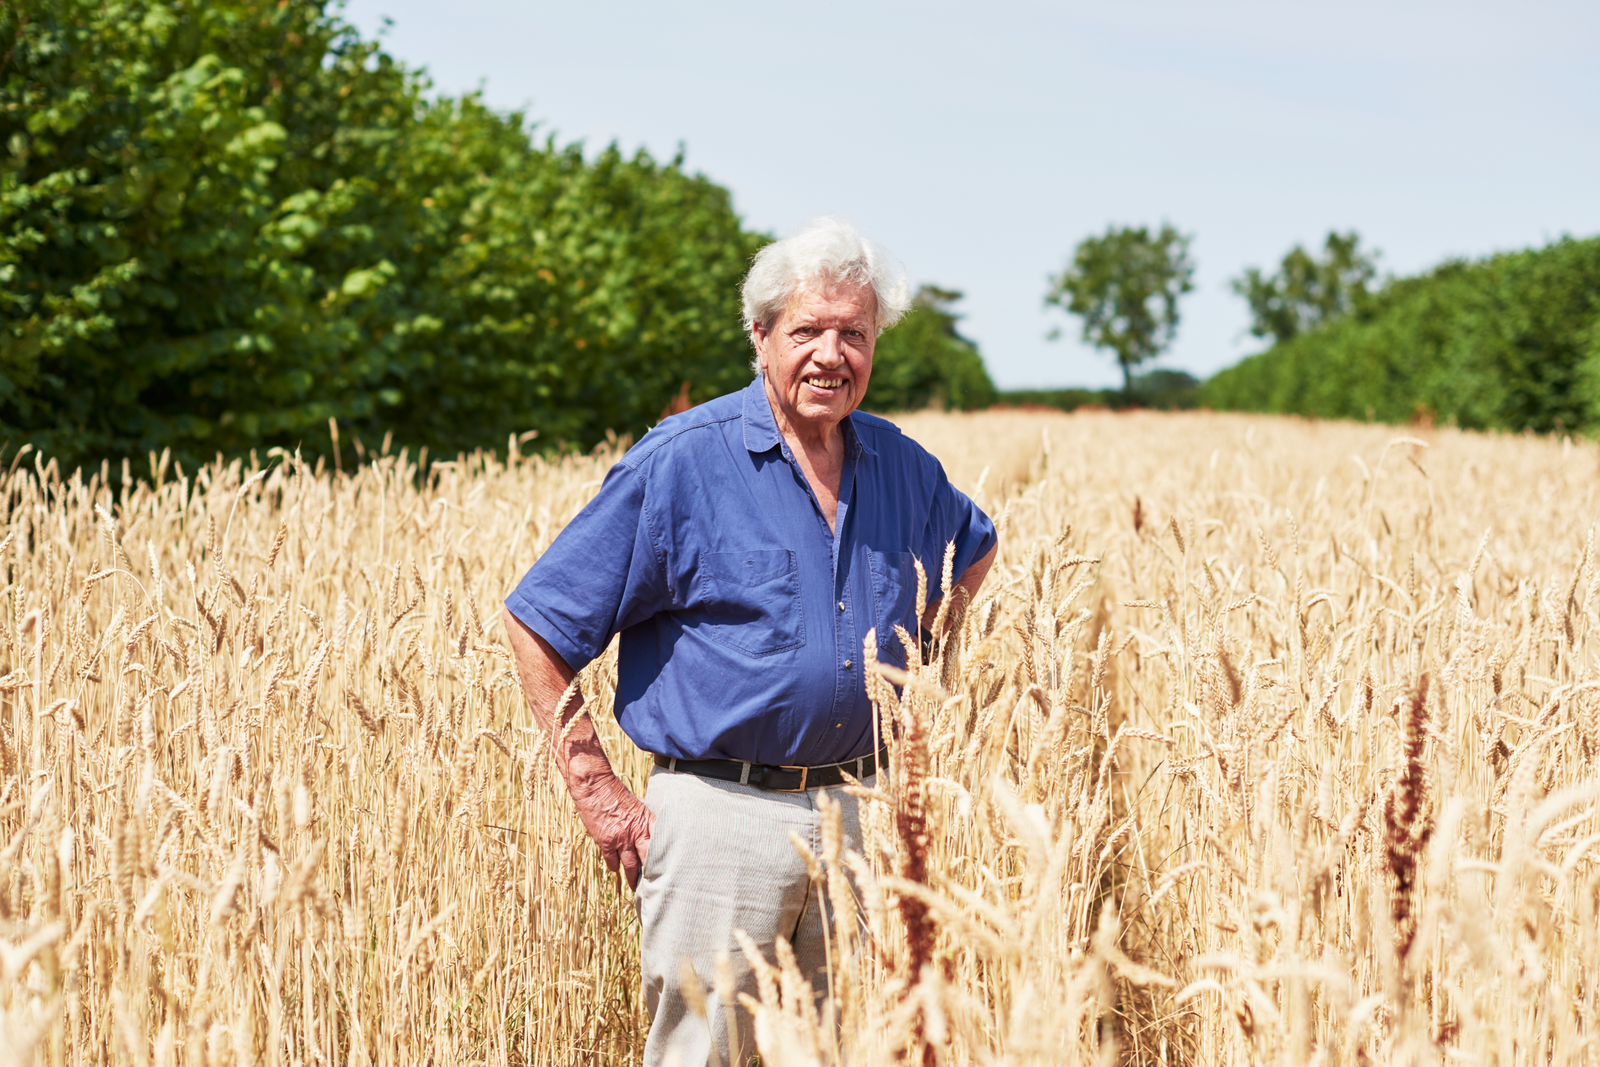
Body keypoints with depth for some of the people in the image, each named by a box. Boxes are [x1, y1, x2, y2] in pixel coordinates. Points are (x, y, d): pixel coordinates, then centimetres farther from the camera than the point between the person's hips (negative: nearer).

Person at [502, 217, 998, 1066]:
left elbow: (975, 550, 31)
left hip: (862, 816, 5)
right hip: (721, 816, -5)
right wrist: (595, 795, -10)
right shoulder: (681, 463, -8)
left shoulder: (900, 468, 8)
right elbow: (539, 622, -7)